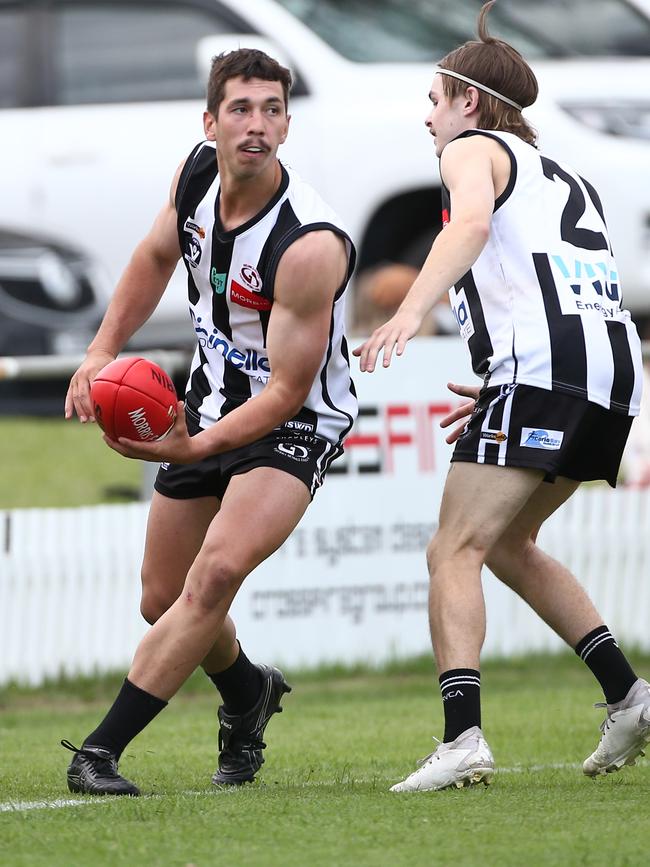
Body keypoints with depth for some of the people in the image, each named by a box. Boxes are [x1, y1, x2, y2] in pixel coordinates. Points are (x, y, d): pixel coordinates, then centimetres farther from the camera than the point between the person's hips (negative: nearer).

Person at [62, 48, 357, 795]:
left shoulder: (311, 245, -30)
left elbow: (288, 391, -25)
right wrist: (102, 352, 5)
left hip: (294, 423, -7)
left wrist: (195, 448, -34)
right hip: (209, 403, 7)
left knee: (217, 571, -29)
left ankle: (100, 751, -26)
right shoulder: (197, 171, -11)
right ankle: (249, 693, 46)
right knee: (163, 601, 14)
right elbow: (157, 256, 12)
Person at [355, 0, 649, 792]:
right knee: (507, 544, 23)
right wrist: (501, 391, 36)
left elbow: (471, 224, -16)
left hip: (541, 364, -8)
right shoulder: (563, 178, 32)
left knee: (454, 551, -10)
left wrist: (409, 312, -29)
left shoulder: (474, 150, 8)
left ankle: (462, 740, -26)